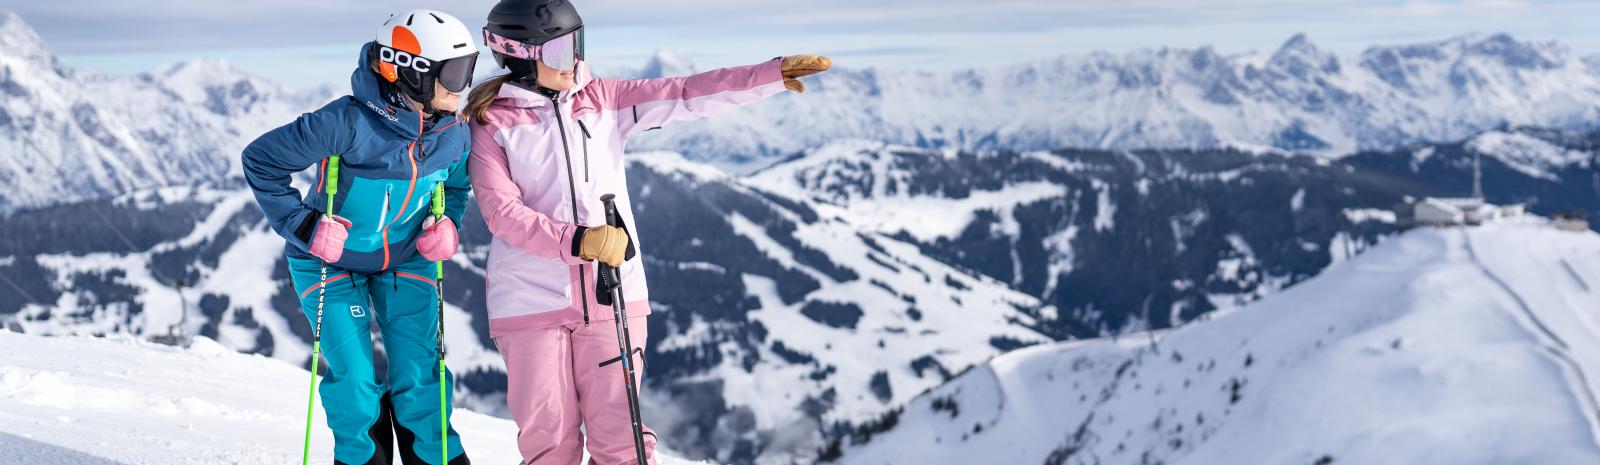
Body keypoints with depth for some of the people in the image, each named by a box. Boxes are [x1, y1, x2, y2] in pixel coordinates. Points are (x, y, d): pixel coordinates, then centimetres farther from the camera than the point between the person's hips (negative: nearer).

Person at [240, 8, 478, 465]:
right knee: (355, 379, -6)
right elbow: (260, 160, -19)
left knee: (420, 375, 0)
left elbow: (455, 186, 10)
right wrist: (303, 226, -23)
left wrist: (447, 224, -10)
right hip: (332, 260, -4)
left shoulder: (455, 134, -13)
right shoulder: (347, 123, -30)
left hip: (405, 260, 4)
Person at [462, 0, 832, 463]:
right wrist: (578, 240, -24)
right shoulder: (490, 123, 0)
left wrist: (776, 73, -6)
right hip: (532, 301, -2)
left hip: (611, 297, 2)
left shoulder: (601, 99, 9)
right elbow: (502, 212, -10)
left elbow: (687, 95, 2)